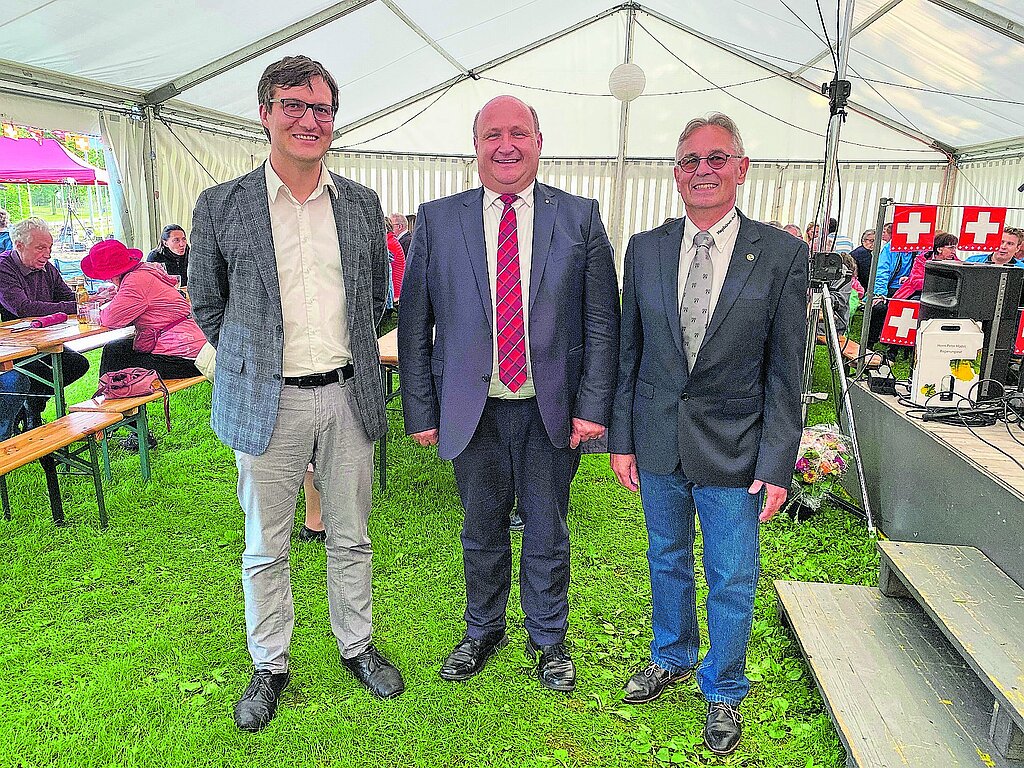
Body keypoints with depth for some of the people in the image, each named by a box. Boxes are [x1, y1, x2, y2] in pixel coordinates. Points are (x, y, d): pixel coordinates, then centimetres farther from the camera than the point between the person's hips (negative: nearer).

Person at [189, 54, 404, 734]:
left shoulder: (362, 204, 5)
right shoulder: (222, 205, -2)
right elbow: (207, 304, 8)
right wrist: (251, 359, 6)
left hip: (347, 396, 2)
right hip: (266, 400, -2)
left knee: (351, 537, 15)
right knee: (266, 547, 11)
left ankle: (357, 647, 36)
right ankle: (270, 667, 31)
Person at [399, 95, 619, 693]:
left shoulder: (580, 218, 0)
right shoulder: (437, 220, 1)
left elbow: (603, 322, -1)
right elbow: (414, 323, 2)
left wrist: (593, 405, -8)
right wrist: (421, 411, -1)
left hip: (552, 409, 0)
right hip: (473, 409, 1)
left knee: (548, 533, 14)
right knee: (482, 531, 16)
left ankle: (549, 638, 37)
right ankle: (483, 631, 40)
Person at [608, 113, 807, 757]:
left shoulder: (783, 255, -7)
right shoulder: (645, 249, 1)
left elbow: (785, 371, -7)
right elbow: (629, 351, 4)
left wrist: (777, 464, -10)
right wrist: (622, 438, 2)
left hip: (733, 450, -2)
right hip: (657, 443, 3)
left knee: (733, 582, 10)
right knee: (668, 562, 20)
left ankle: (724, 692, 35)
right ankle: (672, 658, 46)